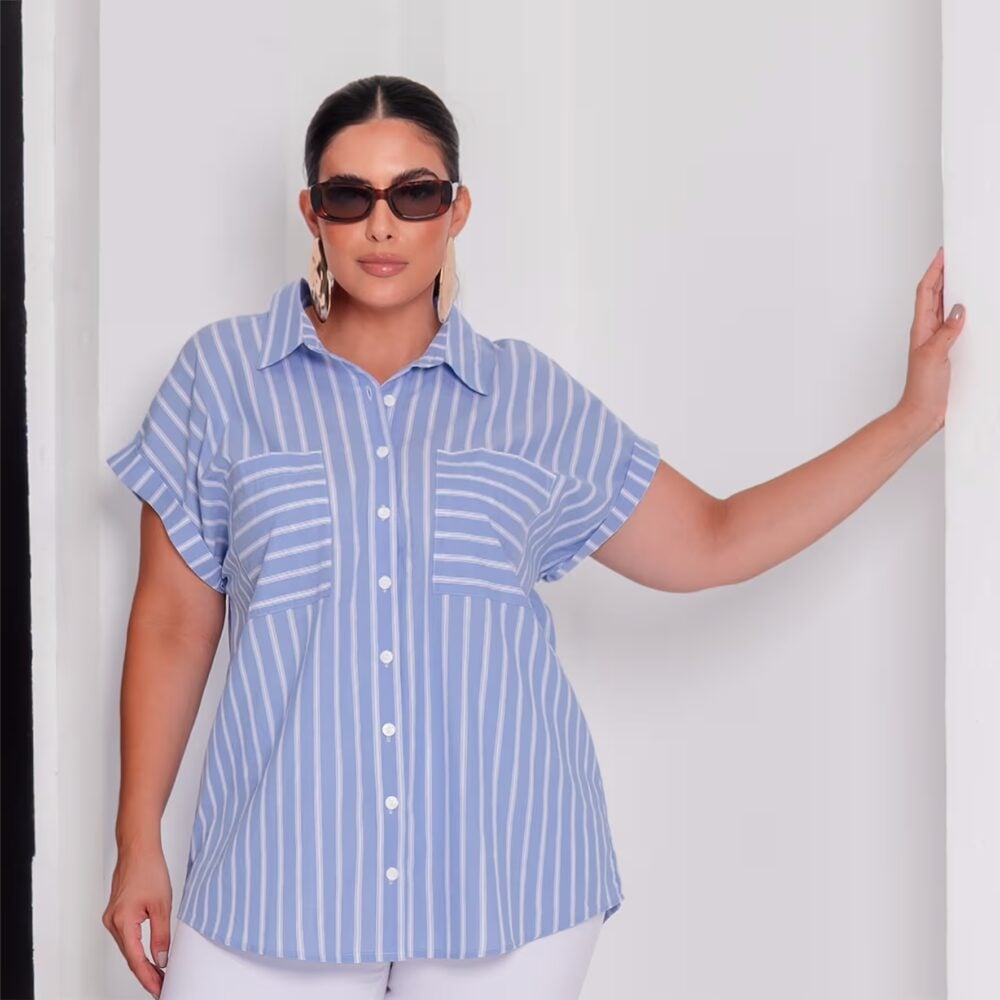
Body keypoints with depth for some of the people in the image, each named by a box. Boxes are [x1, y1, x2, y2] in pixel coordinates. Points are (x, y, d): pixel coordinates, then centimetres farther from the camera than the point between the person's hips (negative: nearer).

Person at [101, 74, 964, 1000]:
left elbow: (711, 543, 11)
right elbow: (173, 624, 6)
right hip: (278, 879, 0)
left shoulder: (533, 397, 8)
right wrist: (139, 844, 5)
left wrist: (914, 416, 8)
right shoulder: (220, 374, 5)